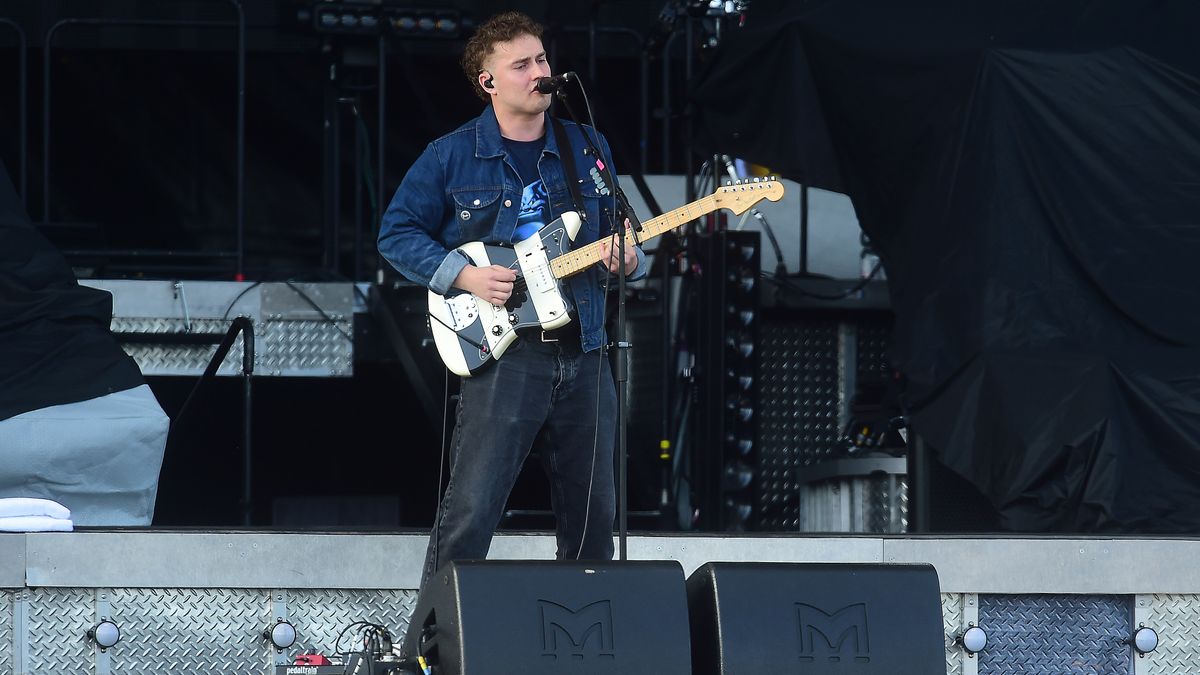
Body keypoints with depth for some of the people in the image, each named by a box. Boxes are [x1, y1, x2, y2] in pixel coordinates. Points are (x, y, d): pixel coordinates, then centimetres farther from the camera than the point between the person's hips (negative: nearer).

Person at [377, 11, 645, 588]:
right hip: (500, 354, -4)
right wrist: (463, 275, -10)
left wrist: (627, 259, -6)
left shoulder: (588, 148, 12)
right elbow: (397, 234, 4)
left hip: (583, 352, 4)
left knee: (593, 513, 8)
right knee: (471, 510, -10)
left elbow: (618, 233, 18)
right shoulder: (450, 157, 0)